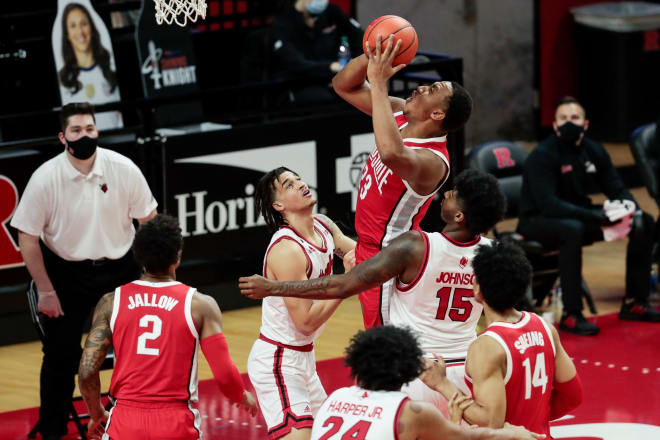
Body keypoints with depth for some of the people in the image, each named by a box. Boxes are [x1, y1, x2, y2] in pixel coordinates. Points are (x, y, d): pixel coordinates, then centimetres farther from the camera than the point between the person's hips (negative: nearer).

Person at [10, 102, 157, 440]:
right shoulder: (45, 178, -17)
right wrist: (46, 291, -8)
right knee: (60, 353, 2)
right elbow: (28, 238, -9)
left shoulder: (123, 168, -12)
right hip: (67, 273, -2)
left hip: (120, 268, 2)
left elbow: (148, 220, 0)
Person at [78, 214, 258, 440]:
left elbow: (87, 372, -2)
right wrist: (244, 398, 17)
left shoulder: (111, 303, 2)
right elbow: (224, 375, -5)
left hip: (126, 422, 1)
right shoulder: (200, 305, -2)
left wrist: (97, 415, 16)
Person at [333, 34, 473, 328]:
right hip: (370, 249, 9)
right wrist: (372, 56, -17)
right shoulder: (399, 114, -3)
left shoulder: (432, 162, -30)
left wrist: (378, 83, -48)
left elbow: (392, 154, -54)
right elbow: (343, 86, 4)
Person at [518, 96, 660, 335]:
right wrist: (592, 215, -38)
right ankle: (571, 314, -35)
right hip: (539, 221, -7)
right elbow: (547, 203, -30)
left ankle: (634, 302, 5)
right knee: (573, 229, -42)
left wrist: (633, 210, -18)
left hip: (578, 214, 7)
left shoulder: (594, 151, 2)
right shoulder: (543, 156, -19)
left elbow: (617, 189, 6)